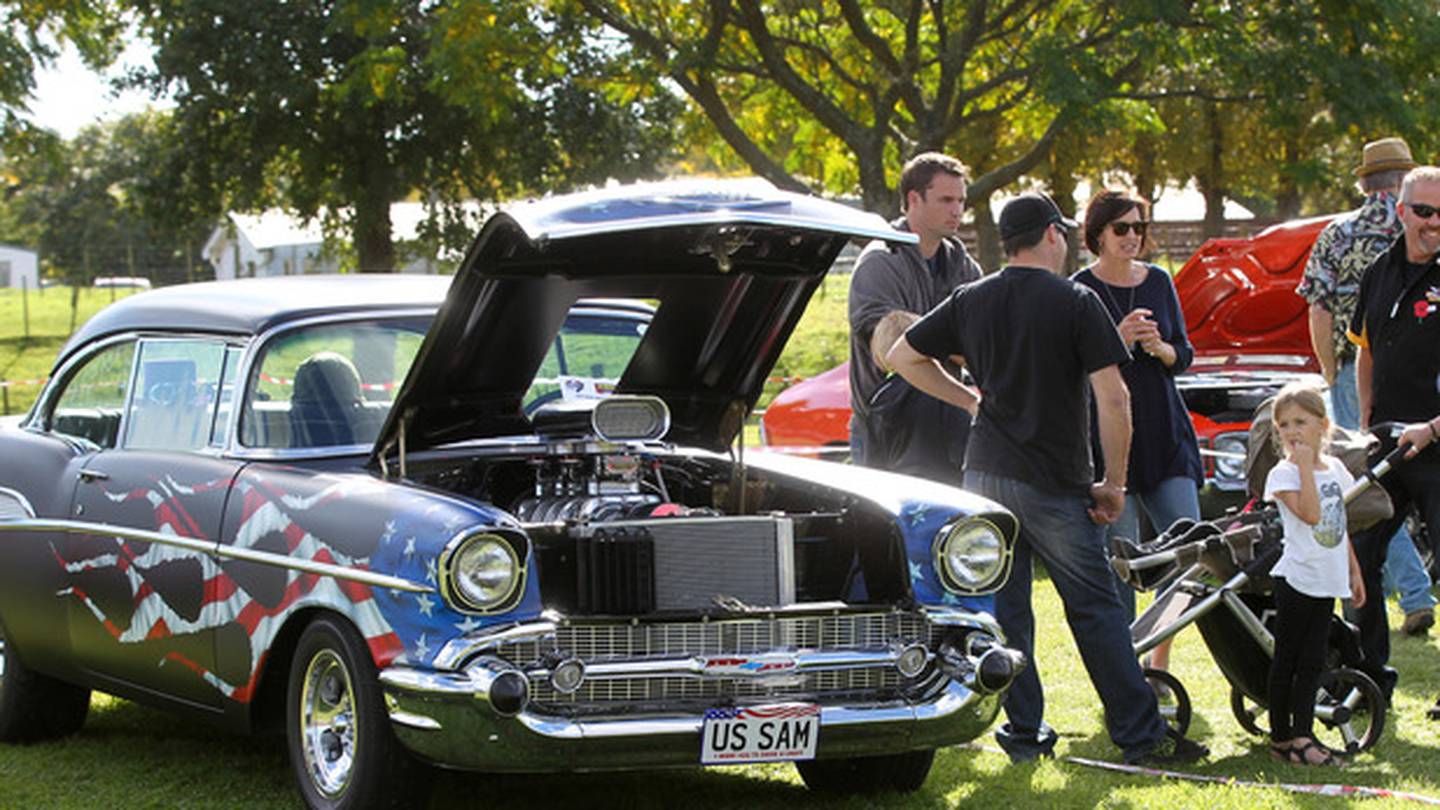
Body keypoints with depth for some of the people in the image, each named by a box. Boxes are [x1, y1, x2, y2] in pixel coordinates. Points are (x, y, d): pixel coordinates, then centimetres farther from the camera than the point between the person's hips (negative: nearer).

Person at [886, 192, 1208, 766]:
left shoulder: (970, 302, 6)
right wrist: (1113, 482, -4)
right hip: (1055, 482, -4)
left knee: (1005, 608, 10)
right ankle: (1140, 736, 3)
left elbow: (903, 357, 14)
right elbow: (1112, 399, -13)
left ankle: (1025, 731, 12)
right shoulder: (1076, 303, -8)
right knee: (1095, 610, 1)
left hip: (986, 474, 4)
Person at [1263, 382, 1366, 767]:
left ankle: (1302, 736, 10)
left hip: (1326, 580, 6)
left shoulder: (1335, 468, 10)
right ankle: (1281, 738, 6)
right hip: (1296, 578, -6)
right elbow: (1310, 514, -26)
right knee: (1287, 661, 1)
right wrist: (1305, 466, -23)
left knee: (1312, 663, 8)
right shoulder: (1282, 474, -10)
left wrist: (1354, 573, 19)